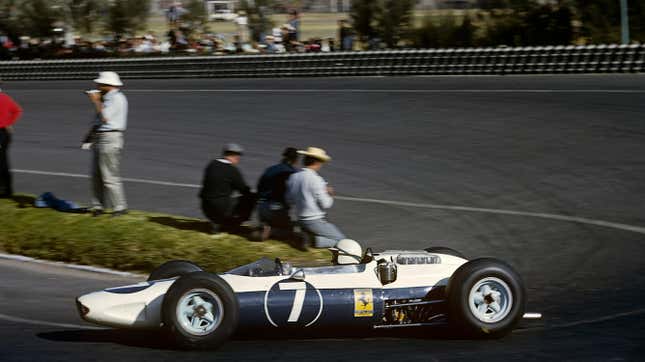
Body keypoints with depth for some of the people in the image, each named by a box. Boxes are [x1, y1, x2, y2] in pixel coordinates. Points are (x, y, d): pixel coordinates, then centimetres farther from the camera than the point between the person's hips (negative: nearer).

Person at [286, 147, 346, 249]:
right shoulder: (315, 179, -19)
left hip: (301, 221, 7)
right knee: (341, 239, 5)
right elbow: (325, 204, -16)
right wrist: (330, 195, 5)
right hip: (315, 221, -7)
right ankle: (317, 241, -13)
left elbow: (290, 200, 10)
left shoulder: (293, 177, 2)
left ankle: (309, 237, 3)